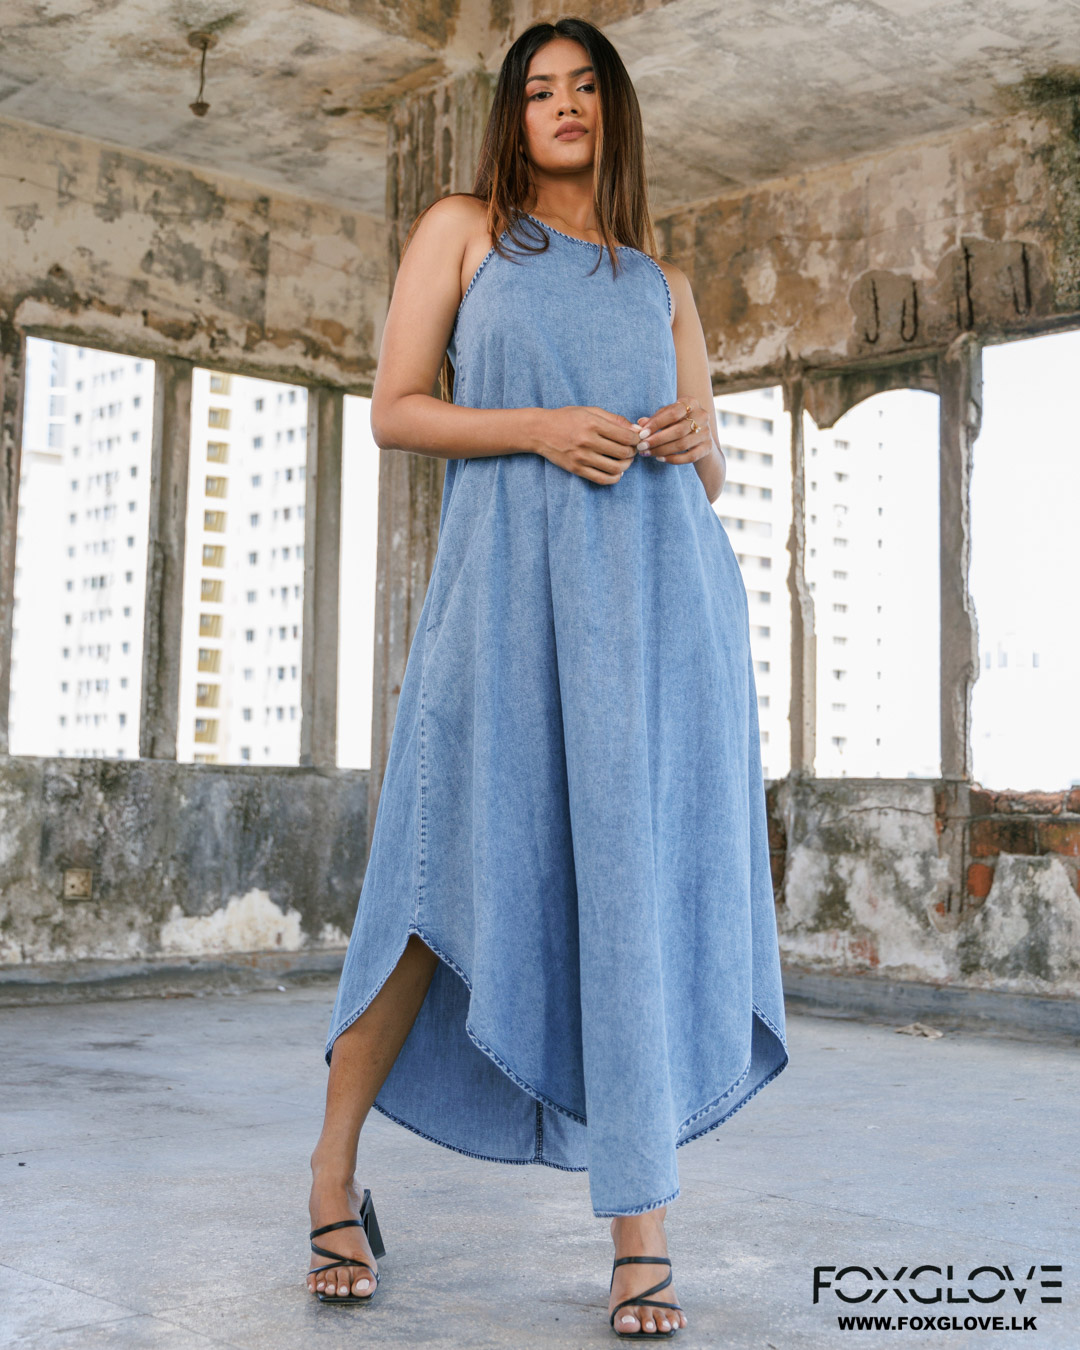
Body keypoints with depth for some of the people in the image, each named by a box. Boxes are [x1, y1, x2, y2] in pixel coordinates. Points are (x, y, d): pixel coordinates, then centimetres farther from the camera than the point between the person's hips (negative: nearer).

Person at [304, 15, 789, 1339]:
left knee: (644, 879, -3)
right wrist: (540, 428, -11)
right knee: (450, 876, -4)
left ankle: (642, 1233, 1)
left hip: (661, 590, 3)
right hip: (513, 583, -2)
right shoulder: (463, 229, 14)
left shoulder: (662, 283, 22)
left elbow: (712, 476, 22)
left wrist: (697, 442, -1)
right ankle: (335, 1165, 15)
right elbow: (395, 411, 4)